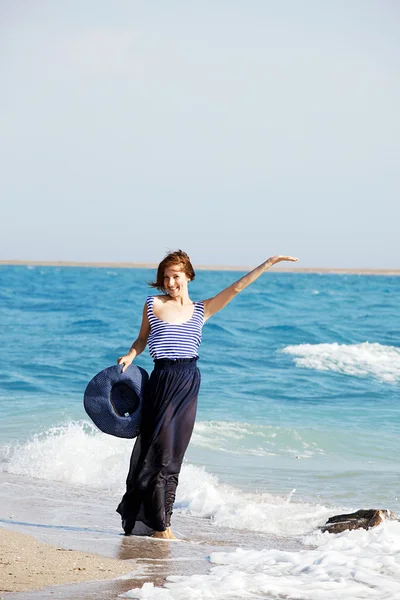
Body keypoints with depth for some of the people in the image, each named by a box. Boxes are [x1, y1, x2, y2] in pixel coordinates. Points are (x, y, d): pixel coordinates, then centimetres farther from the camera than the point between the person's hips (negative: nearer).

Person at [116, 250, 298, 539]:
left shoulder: (201, 310, 11)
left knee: (174, 458, 6)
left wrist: (268, 263, 7)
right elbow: (142, 339, 15)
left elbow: (236, 287, 9)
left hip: (189, 384, 3)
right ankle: (159, 526, 1)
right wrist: (129, 356, -4)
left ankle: (161, 522, 13)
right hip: (162, 381, -3)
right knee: (161, 454, -6)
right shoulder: (153, 304, 5)